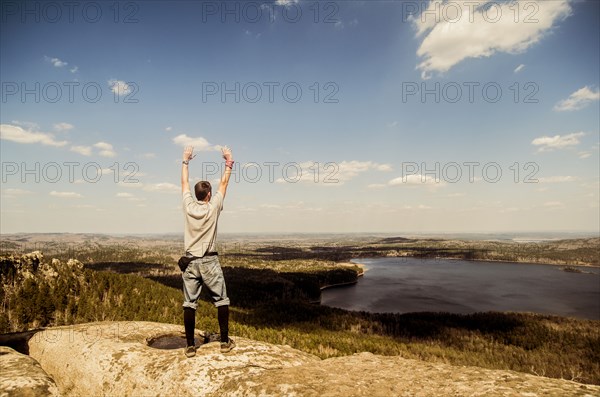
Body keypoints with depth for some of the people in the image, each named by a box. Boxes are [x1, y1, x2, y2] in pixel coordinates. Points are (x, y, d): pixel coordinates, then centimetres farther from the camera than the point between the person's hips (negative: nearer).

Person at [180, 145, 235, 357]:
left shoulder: (188, 206, -1)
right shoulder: (213, 207, -7)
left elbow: (184, 183, 14)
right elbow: (224, 183, 4)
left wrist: (185, 161, 25)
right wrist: (229, 162, 14)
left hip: (190, 262, 3)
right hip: (209, 262, -2)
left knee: (189, 304, 5)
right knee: (222, 301, 9)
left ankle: (190, 346, 9)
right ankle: (225, 341, 14)